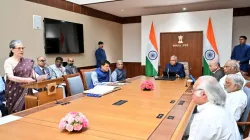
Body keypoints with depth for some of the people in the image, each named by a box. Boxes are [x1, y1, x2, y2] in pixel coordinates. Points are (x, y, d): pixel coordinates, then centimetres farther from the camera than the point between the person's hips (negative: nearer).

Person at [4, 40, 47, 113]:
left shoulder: (28, 62, 8)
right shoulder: (8, 62, -4)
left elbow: (34, 76, 9)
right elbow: (11, 77, -17)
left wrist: (44, 77, -10)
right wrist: (26, 80, -31)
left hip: (27, 91, 4)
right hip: (14, 92, -3)